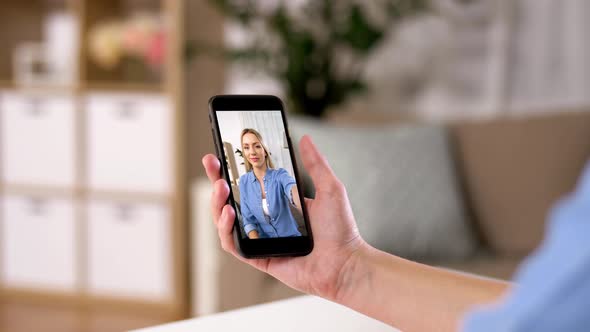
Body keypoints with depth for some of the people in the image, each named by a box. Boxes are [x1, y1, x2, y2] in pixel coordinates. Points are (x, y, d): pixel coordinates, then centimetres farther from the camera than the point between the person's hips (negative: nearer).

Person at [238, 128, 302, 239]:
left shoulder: (280, 175, -6)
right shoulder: (244, 181, 2)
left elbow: (292, 189, -30)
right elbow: (248, 220, 3)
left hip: (290, 237, -1)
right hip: (265, 242, 2)